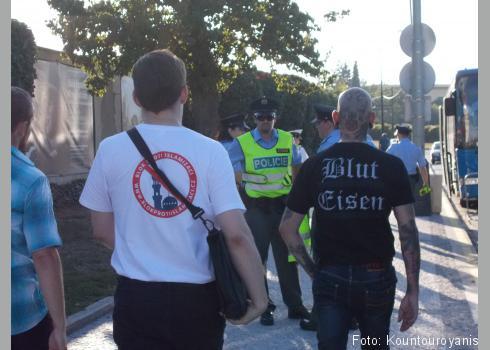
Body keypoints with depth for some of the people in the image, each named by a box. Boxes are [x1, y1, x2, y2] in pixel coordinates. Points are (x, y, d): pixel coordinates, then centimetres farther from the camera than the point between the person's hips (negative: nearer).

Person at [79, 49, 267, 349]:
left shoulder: (111, 150, -4)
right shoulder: (210, 151, -9)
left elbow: (102, 230, 6)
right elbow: (237, 235, -14)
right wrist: (259, 296, -3)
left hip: (136, 296, 1)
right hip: (197, 297, 0)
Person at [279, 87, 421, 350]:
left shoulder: (314, 166, -3)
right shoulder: (391, 166, -6)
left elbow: (287, 228, -2)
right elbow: (408, 230, -9)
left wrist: (312, 270, 7)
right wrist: (412, 292, -5)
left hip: (329, 277, 0)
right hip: (376, 278, 1)